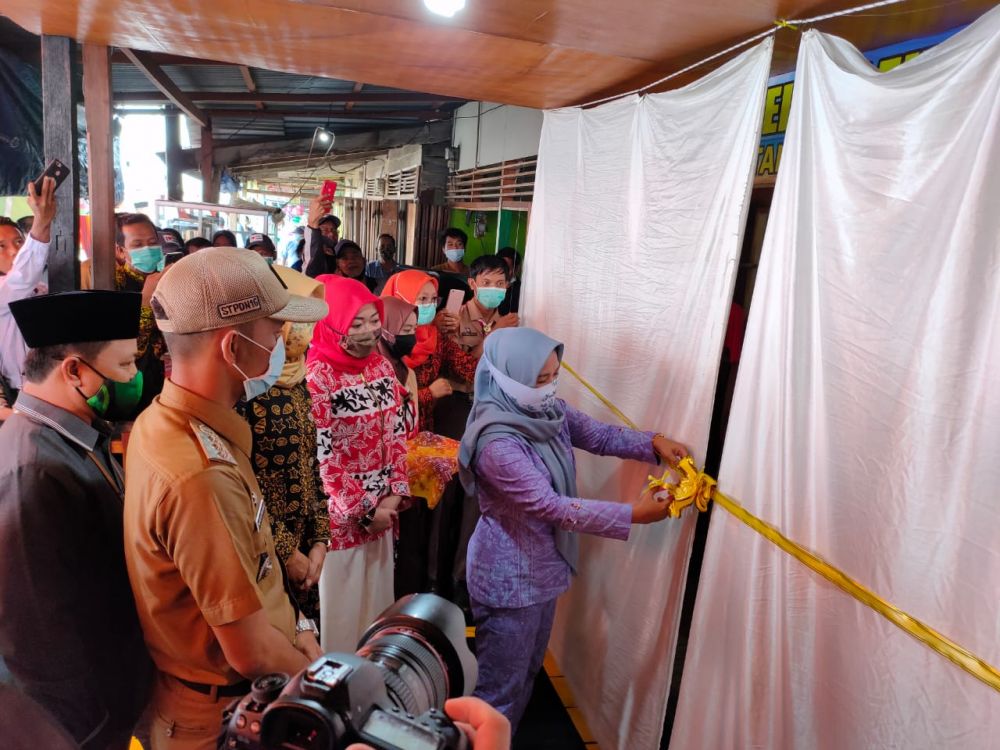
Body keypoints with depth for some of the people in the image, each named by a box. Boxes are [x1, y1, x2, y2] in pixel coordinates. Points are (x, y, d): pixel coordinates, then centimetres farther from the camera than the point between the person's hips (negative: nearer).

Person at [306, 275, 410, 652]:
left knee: (377, 594, 20)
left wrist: (394, 493, -5)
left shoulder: (381, 365, 2)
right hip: (339, 510, -6)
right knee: (340, 600, 11)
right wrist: (365, 508, -13)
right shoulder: (318, 377, -17)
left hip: (383, 506, 6)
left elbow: (396, 435, 5)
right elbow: (321, 456, -18)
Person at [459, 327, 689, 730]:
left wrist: (654, 443, -13)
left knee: (526, 672, 27)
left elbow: (601, 436, 4)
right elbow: (552, 506, -30)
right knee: (499, 689, 11)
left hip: (543, 567, 9)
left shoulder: (548, 411, -5)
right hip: (510, 577, -9)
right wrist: (634, 514, -28)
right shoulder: (497, 444, -31)